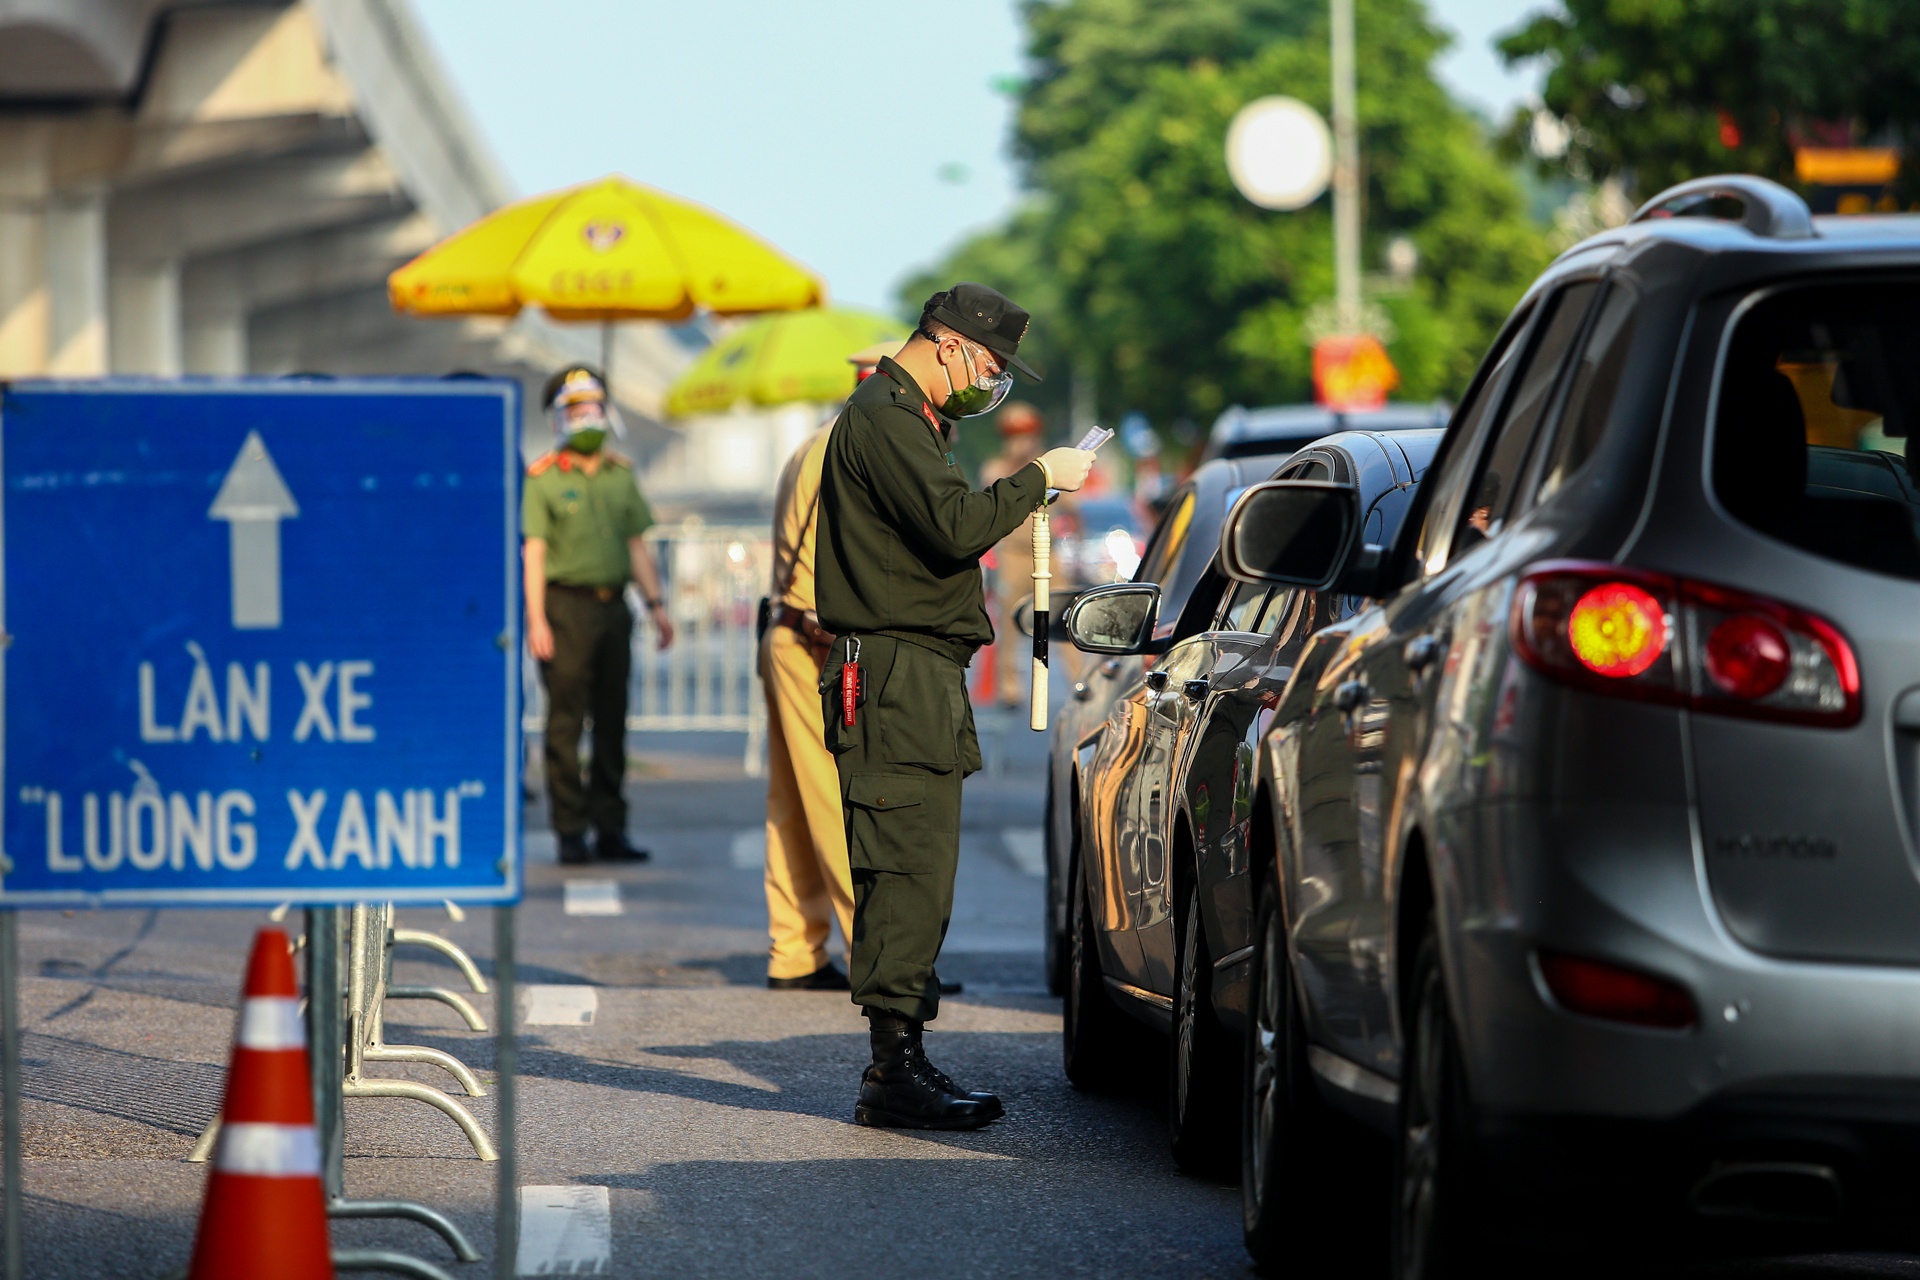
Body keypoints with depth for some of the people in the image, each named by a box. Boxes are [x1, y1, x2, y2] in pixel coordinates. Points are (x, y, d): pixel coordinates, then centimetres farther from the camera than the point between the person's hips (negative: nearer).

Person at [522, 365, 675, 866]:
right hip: (567, 604, -5)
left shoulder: (621, 475, 14)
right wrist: (535, 619, -13)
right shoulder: (544, 478, -2)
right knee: (565, 722, -4)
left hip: (614, 605, 5)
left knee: (611, 721, 7)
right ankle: (570, 832, -1)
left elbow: (637, 546, 19)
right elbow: (534, 552, -6)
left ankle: (609, 829, 12)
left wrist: (656, 603, 11)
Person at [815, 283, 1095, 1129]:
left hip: (922, 676, 11)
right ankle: (895, 1068, -14)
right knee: (910, 871, -13)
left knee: (916, 874, 10)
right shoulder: (885, 419, -11)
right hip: (896, 674, -11)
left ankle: (898, 1064, 12)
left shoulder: (905, 419, 24)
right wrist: (1038, 479, -12)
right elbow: (956, 526, -21)